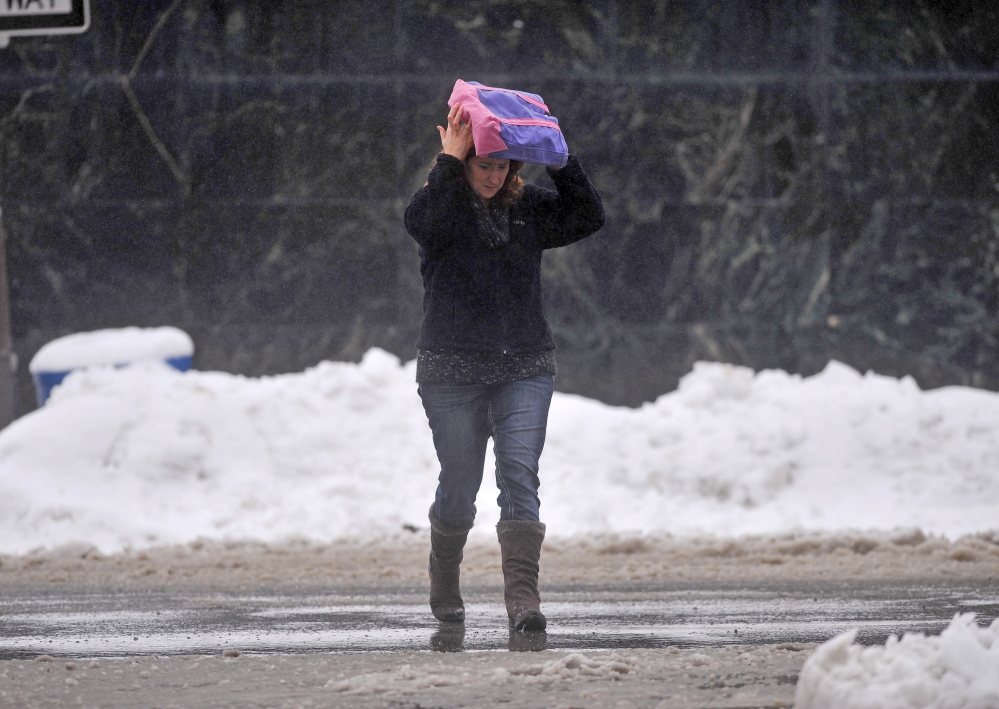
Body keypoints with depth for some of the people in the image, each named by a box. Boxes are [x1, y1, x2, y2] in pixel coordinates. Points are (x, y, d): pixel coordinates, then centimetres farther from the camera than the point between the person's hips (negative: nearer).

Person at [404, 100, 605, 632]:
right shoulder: (440, 203, -2)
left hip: (524, 369, 2)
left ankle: (522, 596, -21)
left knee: (519, 473, -14)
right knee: (460, 486, 6)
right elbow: (423, 222, -25)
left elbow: (588, 218, -1)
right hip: (452, 369, -2)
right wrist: (449, 161, -27)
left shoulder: (529, 207, 8)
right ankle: (443, 585, 31)